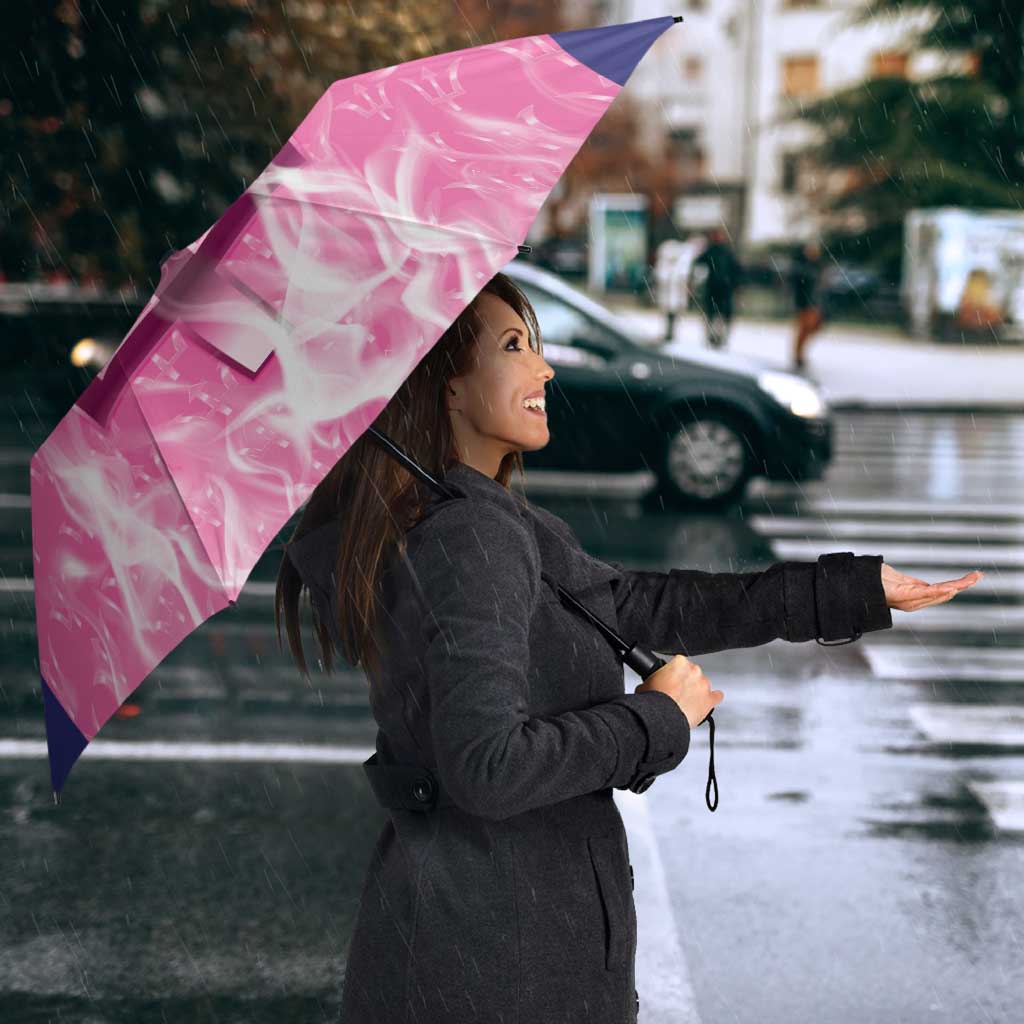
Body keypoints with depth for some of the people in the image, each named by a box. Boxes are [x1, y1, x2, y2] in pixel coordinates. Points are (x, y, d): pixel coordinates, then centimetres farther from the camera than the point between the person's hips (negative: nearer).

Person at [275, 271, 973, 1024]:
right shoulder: (470, 538, -22)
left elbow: (641, 607, 10)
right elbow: (485, 765, -29)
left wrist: (860, 588, 10)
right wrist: (657, 718, -16)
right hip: (498, 941, -9)